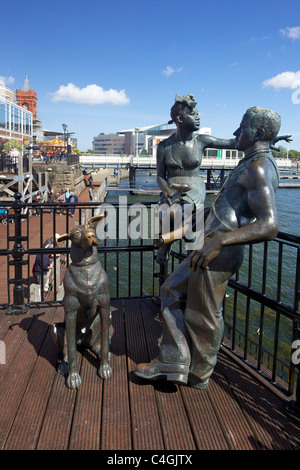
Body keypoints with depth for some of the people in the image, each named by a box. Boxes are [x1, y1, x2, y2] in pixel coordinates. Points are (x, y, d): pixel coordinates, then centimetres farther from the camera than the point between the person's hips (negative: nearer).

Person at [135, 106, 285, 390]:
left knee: (202, 316, 4)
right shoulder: (253, 164, 17)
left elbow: (269, 226, -27)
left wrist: (220, 240, -34)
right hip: (211, 246, 11)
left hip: (219, 252, -11)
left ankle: (199, 375, 27)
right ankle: (173, 363, 21)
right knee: (172, 290, 16)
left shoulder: (258, 167, -16)